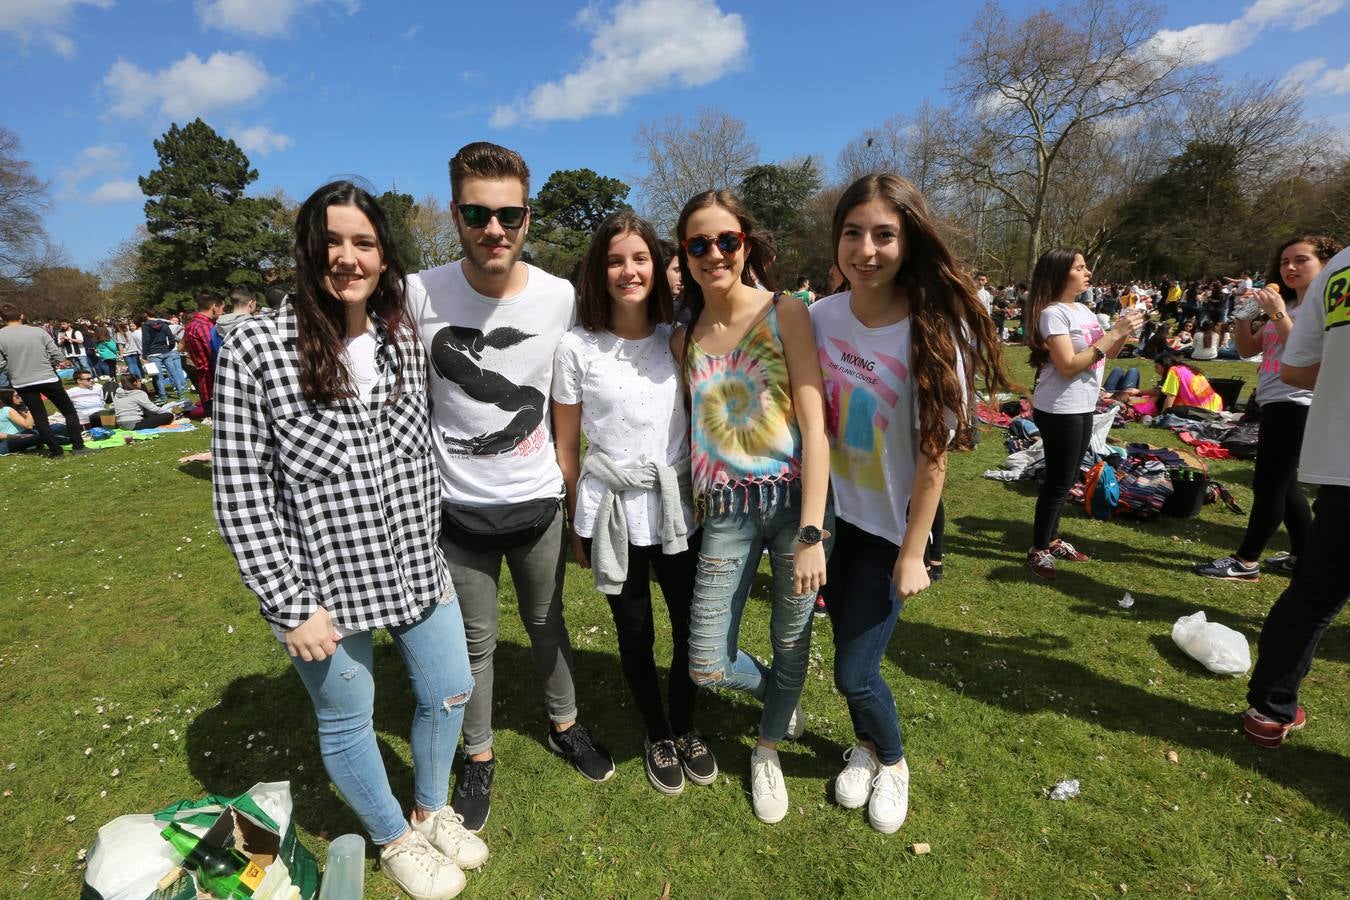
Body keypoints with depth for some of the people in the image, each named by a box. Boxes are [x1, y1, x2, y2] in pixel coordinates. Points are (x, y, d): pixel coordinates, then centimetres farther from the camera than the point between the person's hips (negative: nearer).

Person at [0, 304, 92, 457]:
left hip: (22, 383, 1)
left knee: (39, 418, 10)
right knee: (69, 411, 10)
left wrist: (15, 365, 16)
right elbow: (57, 355, -5)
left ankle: (56, 451, 10)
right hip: (48, 378, -1)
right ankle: (78, 447, 6)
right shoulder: (39, 331, -6)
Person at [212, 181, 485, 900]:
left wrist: (429, 550, 10)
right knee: (347, 720, 16)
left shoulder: (404, 340, 0)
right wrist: (290, 606, -13)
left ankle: (432, 811, 48)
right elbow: (240, 493, -12)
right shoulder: (256, 349, -13)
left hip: (415, 568, 5)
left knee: (449, 692, 17)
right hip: (325, 584, -4)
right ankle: (396, 842, 45)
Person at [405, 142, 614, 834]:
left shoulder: (560, 297, -7)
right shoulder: (420, 294, -11)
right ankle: (478, 757, 39)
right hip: (458, 510, -1)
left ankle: (563, 725, 44)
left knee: (547, 623, 19)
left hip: (539, 501, 1)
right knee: (475, 641, 14)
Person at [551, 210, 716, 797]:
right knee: (634, 635, 14)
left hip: (676, 508, 2)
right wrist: (577, 525, 4)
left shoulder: (679, 339, 0)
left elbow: (700, 422, 8)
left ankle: (685, 727, 39)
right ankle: (658, 735, 39)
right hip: (611, 511, -2)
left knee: (692, 627, 10)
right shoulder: (577, 347, -7)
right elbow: (567, 445, 0)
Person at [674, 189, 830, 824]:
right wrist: (694, 507, 4)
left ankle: (768, 749, 45)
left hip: (795, 498, -2)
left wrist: (811, 535, -16)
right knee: (706, 667, 4)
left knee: (791, 644, 13)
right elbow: (693, 433, 11)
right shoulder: (684, 339, 6)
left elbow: (815, 426, -11)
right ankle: (778, 693, 40)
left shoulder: (785, 314, -6)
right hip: (725, 511, 3)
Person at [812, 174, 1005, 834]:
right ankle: (865, 745, 47)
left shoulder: (934, 332, -19)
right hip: (830, 513, 4)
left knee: (854, 673, 2)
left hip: (887, 529, -4)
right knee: (848, 648, 17)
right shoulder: (820, 317, -7)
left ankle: (892, 761, 37)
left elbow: (934, 454, -15)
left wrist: (911, 554, -12)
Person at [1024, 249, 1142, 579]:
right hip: (1060, 410, -9)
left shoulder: (1082, 310, 11)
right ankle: (1038, 550, 10)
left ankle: (1052, 539, 28)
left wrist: (1124, 332, -1)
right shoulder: (1053, 313, -16)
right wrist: (1114, 333, -20)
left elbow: (1104, 354, 16)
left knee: (1065, 478, 16)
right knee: (1059, 481, -2)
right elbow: (1068, 366, -23)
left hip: (1083, 407, 9)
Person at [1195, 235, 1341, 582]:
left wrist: (1277, 314, -21)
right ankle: (1303, 557, 24)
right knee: (1283, 483, 14)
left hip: (1295, 405, -9)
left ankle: (1246, 561, 0)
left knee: (1268, 484, -6)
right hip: (1276, 404, 9)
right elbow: (1247, 349, 14)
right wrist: (1244, 312, 1)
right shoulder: (1287, 304, 16)